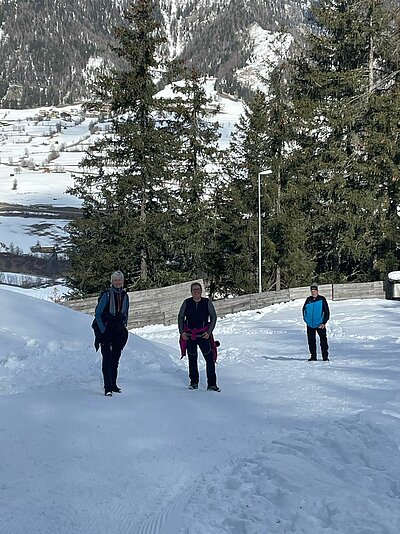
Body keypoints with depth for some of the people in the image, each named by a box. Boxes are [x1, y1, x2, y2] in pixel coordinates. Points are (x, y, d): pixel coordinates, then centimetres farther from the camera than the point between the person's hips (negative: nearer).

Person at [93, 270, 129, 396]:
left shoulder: (125, 296, 7)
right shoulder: (106, 295, -10)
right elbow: (98, 314, -8)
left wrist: (124, 328, 11)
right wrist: (102, 331, -12)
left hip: (119, 332, 5)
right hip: (106, 331, -5)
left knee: (116, 358, 10)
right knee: (107, 358, -10)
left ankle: (113, 384, 21)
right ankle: (108, 388, -12)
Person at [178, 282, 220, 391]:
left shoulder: (207, 302, -3)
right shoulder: (187, 303, 0)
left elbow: (213, 317, 4)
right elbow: (180, 317, 11)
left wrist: (209, 332, -4)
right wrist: (182, 332, 2)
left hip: (204, 335, -1)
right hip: (189, 336, 1)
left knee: (210, 359, -8)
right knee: (192, 360, 11)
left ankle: (211, 384, -2)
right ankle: (194, 382, 24)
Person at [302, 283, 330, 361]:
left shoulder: (322, 299, -4)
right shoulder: (308, 300, 6)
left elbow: (327, 312, -3)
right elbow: (304, 309, 20)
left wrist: (324, 323, -9)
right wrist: (305, 319, 9)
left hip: (320, 324, -3)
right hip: (310, 325, 4)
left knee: (323, 341, -5)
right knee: (311, 341, 7)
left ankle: (325, 356, 2)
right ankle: (313, 356, 16)